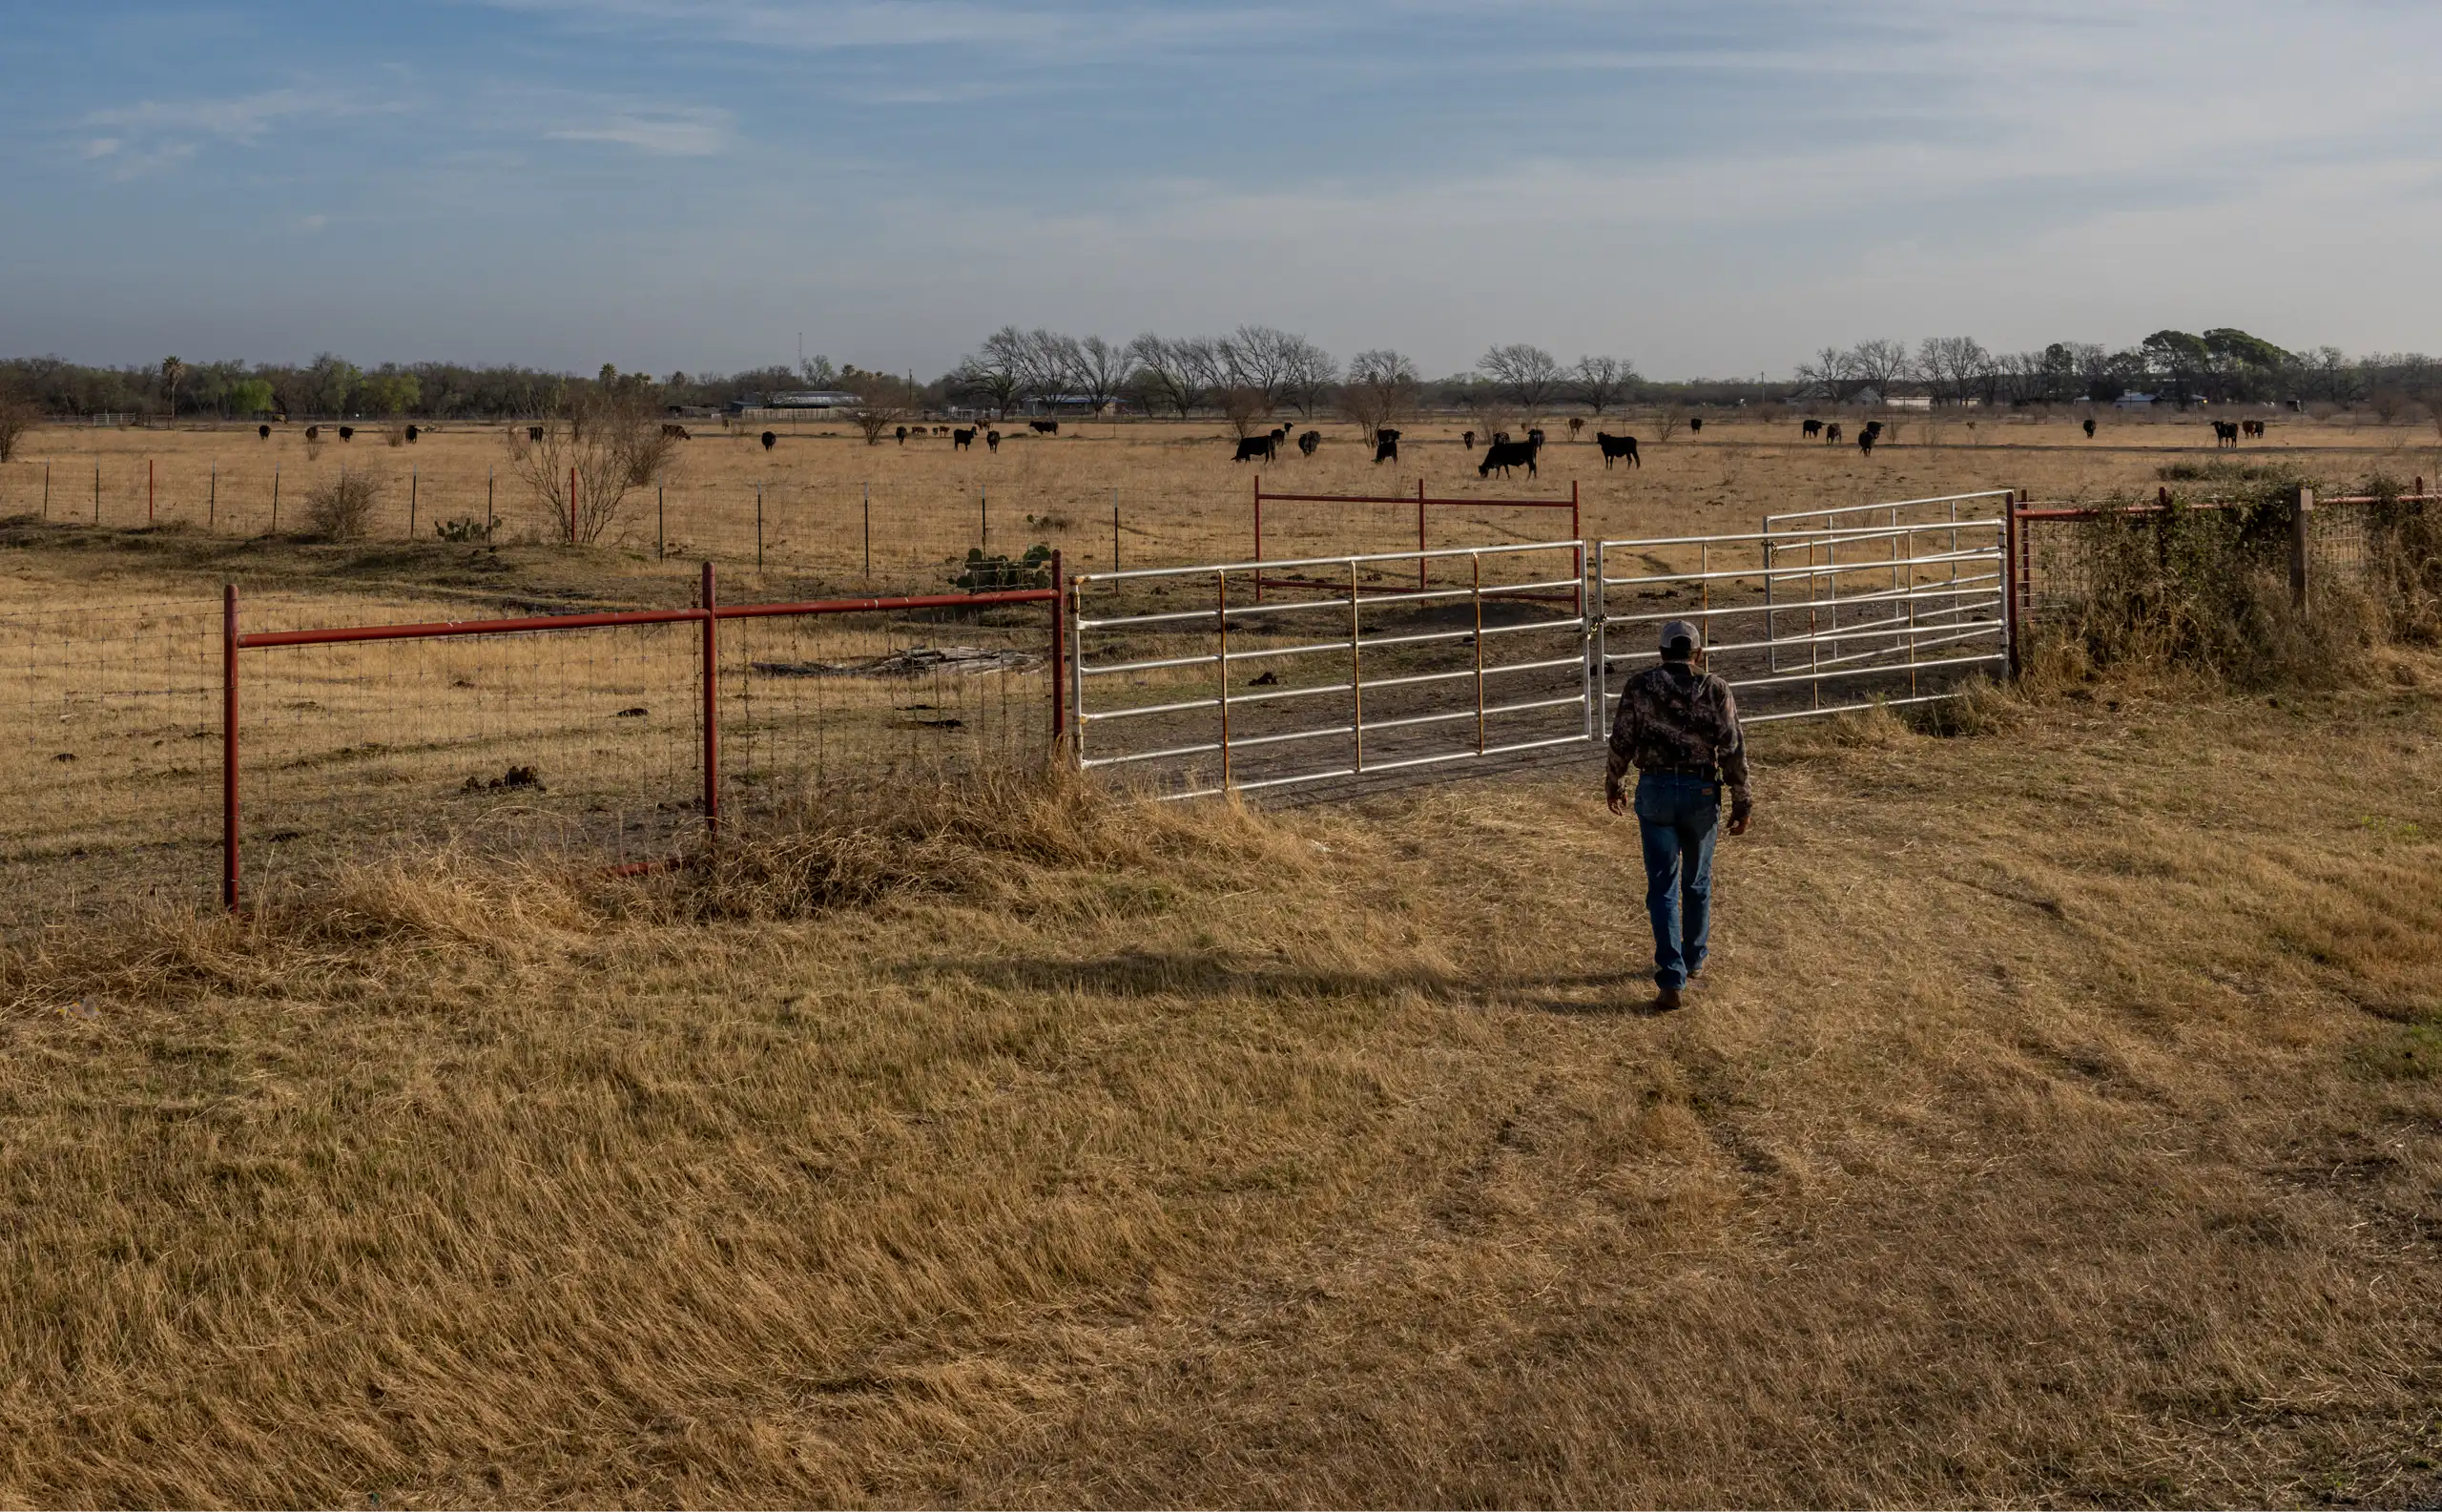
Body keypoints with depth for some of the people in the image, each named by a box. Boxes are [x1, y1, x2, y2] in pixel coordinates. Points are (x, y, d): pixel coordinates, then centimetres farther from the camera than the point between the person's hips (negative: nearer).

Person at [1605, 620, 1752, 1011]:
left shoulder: (1639, 686, -2)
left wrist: (1614, 783, 18)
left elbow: (1621, 741, 1)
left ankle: (1672, 979, -9)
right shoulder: (1715, 689, -3)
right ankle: (1693, 958, 37)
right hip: (1701, 793, 1)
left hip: (1655, 791, -1)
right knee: (1697, 881, 20)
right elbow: (1733, 748, -6)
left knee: (1663, 887, 1)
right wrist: (1741, 801, 1)